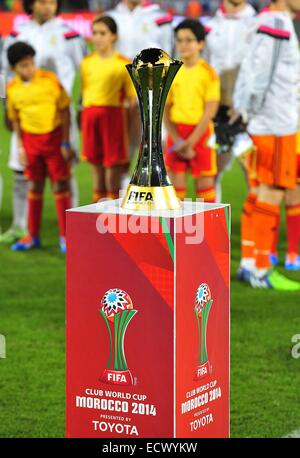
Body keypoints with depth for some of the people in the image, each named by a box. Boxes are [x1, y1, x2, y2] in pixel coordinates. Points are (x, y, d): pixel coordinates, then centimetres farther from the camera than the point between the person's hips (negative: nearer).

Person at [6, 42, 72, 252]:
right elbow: (15, 119, 9)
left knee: (60, 184, -1)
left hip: (54, 136, -3)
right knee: (35, 186, 10)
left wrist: (66, 143, -9)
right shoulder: (12, 89, -3)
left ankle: (65, 236, 5)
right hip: (31, 138, 3)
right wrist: (20, 147, 3)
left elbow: (65, 110, -7)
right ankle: (33, 236, 19)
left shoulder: (50, 79, -12)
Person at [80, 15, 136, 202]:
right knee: (96, 164, 10)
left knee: (113, 164, -2)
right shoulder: (87, 63, 10)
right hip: (90, 115, 4)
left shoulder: (123, 64, -4)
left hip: (112, 114, -4)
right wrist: (85, 120, 11)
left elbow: (131, 98, -3)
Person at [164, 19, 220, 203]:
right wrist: (177, 141, -9)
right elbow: (165, 110, 3)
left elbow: (210, 111, -9)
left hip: (200, 132, -3)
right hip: (176, 132, 3)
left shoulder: (208, 73, -4)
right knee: (176, 183, 3)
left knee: (205, 184, -1)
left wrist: (190, 142, -14)